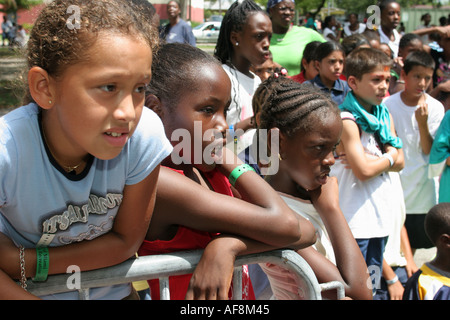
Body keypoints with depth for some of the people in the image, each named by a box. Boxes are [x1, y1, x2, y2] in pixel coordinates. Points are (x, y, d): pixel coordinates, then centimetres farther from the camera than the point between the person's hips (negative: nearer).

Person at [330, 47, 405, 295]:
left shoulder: (384, 116, 11)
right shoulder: (347, 121, -15)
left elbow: (399, 162, 5)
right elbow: (363, 170, -21)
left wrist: (367, 160, -12)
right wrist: (388, 158, -4)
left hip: (380, 217, 8)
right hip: (354, 221, -8)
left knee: (371, 286, 16)